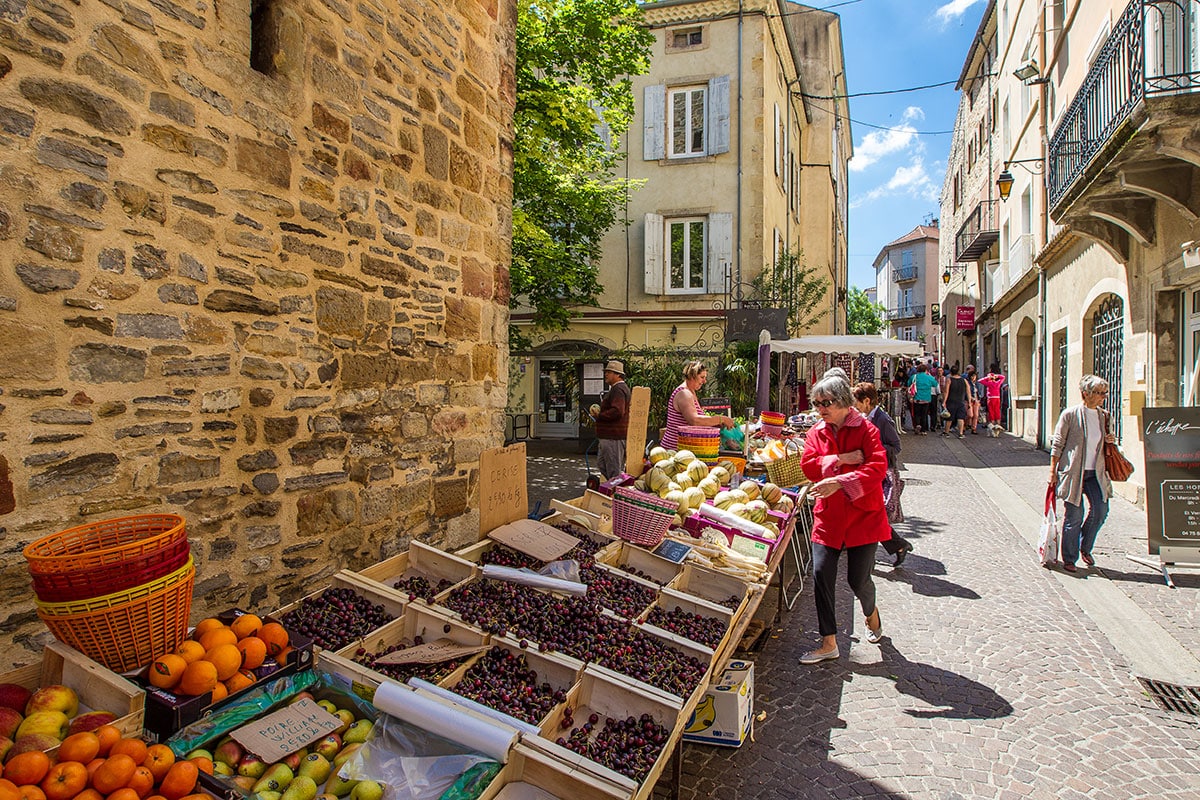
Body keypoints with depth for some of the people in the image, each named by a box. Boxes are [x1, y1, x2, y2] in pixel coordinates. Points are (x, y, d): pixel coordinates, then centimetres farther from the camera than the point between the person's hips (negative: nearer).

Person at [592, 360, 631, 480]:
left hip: (613, 437, -11)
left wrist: (599, 416, -17)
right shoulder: (621, 388, 19)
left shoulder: (618, 389, -16)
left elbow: (617, 411, -29)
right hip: (610, 435, 11)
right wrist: (600, 413, 14)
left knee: (614, 471, -4)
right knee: (602, 465, 18)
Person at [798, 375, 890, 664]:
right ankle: (829, 644, 10)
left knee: (858, 579, 3)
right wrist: (840, 460, -17)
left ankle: (871, 614, 40)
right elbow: (808, 465, -5)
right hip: (828, 516, 4)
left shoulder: (865, 429, -7)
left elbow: (877, 467, -20)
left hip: (862, 514, -3)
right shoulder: (816, 432, 7)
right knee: (821, 575, -4)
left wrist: (840, 482, -31)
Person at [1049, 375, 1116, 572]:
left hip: (1095, 472, 5)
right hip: (1073, 471, -5)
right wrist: (1053, 471, -8)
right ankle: (1069, 559, 12)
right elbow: (1057, 445, -6)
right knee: (1074, 515, -1)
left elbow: (1099, 443, 23)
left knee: (1101, 509, -3)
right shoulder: (1070, 414, -8)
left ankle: (1085, 548, 22)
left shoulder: (1103, 416, 8)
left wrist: (1109, 440, -1)